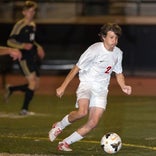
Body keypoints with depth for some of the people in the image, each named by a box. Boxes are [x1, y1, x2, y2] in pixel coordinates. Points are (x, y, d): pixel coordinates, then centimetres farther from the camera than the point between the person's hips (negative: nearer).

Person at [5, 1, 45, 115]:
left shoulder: (33, 25, 14)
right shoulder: (20, 25, -9)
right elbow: (10, 41, -10)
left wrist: (38, 47, 12)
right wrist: (23, 46, -22)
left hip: (33, 58, 8)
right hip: (24, 58, -8)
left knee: (35, 86, 7)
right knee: (33, 82, -18)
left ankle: (11, 89, 26)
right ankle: (24, 109, -9)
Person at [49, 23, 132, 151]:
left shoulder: (118, 53, 4)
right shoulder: (95, 50, -14)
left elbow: (119, 73, 20)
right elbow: (77, 68, -10)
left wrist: (123, 86, 0)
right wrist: (63, 86, -11)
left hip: (101, 89, 5)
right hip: (87, 84, -5)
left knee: (93, 123, -9)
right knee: (82, 112, -32)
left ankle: (65, 143, 4)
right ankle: (59, 126, -3)